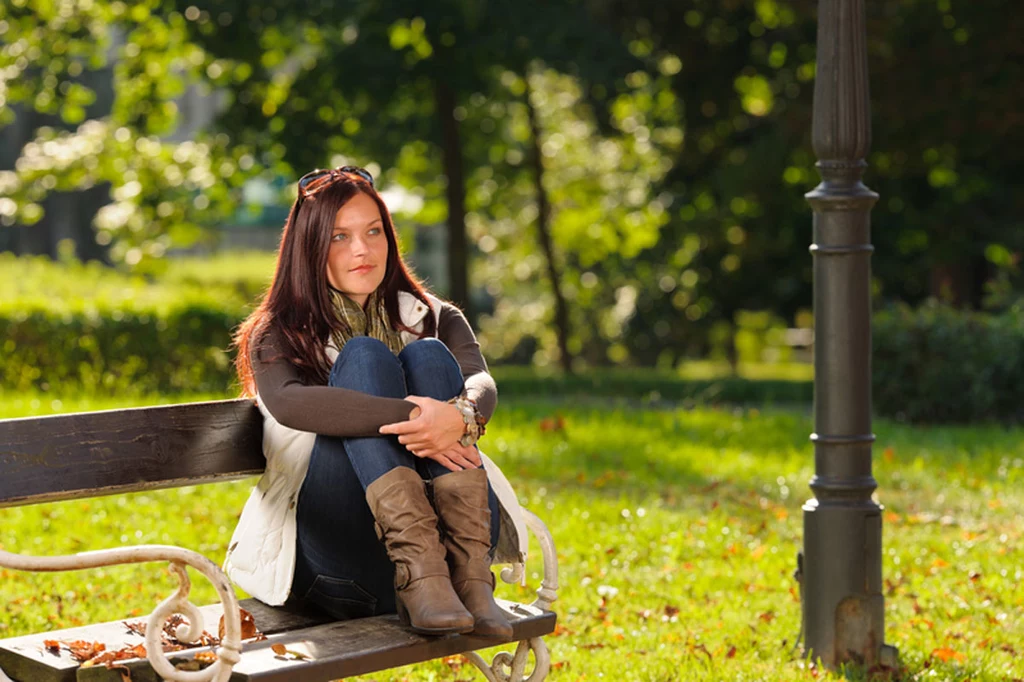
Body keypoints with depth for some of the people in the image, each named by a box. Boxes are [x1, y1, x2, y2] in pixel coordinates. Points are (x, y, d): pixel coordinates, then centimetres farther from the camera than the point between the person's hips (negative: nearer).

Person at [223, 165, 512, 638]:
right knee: (364, 357, -20)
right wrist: (412, 417, -30)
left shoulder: (431, 319, 16)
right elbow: (286, 403, -17)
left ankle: (469, 574, -34)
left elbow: (481, 383, -7)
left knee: (427, 355, -17)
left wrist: (462, 416, -33)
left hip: (438, 530, 2)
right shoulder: (279, 334, 8)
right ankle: (420, 577, -41)